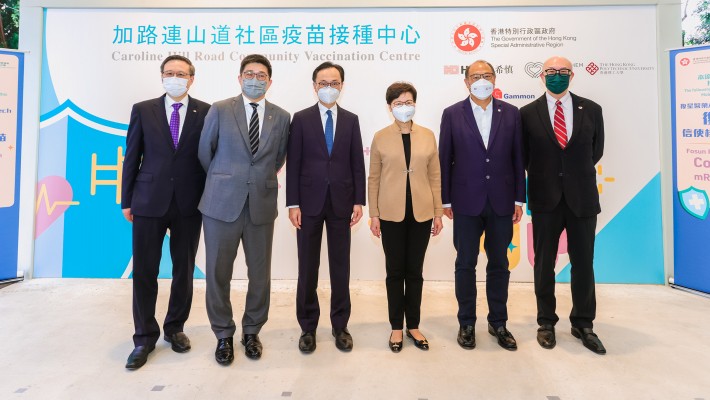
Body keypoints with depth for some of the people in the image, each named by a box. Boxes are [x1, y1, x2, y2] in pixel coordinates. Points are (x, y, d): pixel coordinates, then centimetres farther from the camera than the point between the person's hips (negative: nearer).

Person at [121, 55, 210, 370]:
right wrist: (127, 201, 4)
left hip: (189, 204, 0)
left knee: (184, 270, 10)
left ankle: (175, 328, 29)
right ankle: (145, 337, 20)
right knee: (144, 271, 5)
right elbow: (132, 158, 6)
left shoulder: (205, 112, 2)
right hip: (149, 202, 1)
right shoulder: (143, 110, 5)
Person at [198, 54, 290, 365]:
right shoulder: (220, 110, 1)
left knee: (260, 274, 8)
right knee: (218, 273, 6)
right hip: (222, 204, -1)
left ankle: (252, 331, 29)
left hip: (262, 205, 2)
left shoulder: (282, 117, 6)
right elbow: (205, 153, 9)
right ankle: (223, 335, 26)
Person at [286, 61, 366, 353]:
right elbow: (293, 163, -1)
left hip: (341, 202, 1)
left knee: (340, 267, 8)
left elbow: (357, 163, 6)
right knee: (308, 268, 7)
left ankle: (340, 326, 22)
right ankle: (308, 326, 21)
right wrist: (293, 203, -7)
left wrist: (359, 201, -1)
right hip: (310, 202, -1)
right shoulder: (301, 119, 3)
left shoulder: (351, 120, 8)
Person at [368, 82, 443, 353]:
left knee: (415, 271, 10)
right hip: (392, 214, -1)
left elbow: (435, 176, 5)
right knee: (395, 271, 8)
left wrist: (438, 213, 2)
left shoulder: (428, 136, 5)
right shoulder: (381, 138, 1)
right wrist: (374, 214, -2)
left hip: (421, 213, 1)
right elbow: (374, 178, 2)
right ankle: (396, 327, 22)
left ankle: (413, 326, 25)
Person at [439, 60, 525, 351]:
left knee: (499, 263, 11)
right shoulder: (452, 114, 0)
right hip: (466, 202, -1)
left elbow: (517, 158, 5)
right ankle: (466, 324, 22)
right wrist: (445, 200, -1)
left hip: (501, 202, 2)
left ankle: (498, 322, 27)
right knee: (465, 264, 7)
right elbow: (444, 160, 0)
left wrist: (519, 199, 2)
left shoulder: (511, 114, 5)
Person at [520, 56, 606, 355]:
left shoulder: (591, 110, 4)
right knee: (544, 265, 8)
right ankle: (546, 322, 24)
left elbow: (596, 150, 14)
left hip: (582, 198, 1)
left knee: (583, 264, 8)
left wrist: (577, 173, 13)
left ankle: (583, 324, 25)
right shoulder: (528, 113, 0)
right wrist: (543, 177, 9)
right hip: (545, 199, -1)